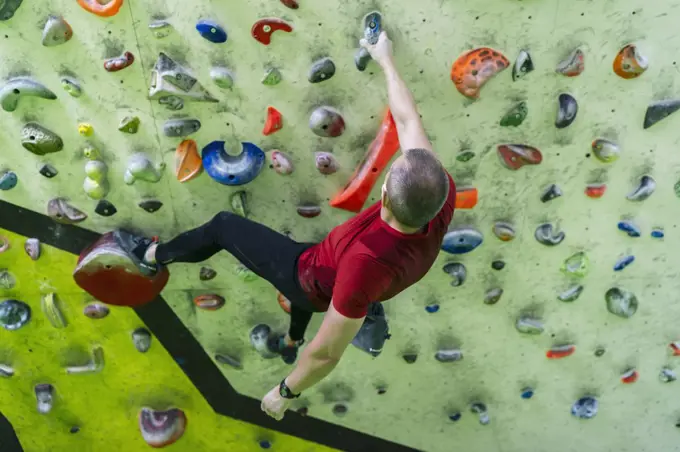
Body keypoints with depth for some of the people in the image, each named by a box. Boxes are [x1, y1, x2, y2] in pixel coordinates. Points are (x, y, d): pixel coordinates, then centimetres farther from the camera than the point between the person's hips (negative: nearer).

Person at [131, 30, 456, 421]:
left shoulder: (368, 260, -50)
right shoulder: (442, 198, -34)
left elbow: (329, 351, -35)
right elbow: (409, 120, -19)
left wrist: (285, 392, -17)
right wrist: (387, 61, -5)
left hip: (313, 278, -5)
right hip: (342, 284, 6)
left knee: (224, 226, 10)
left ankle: (157, 255, 40)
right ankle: (291, 343, 72)